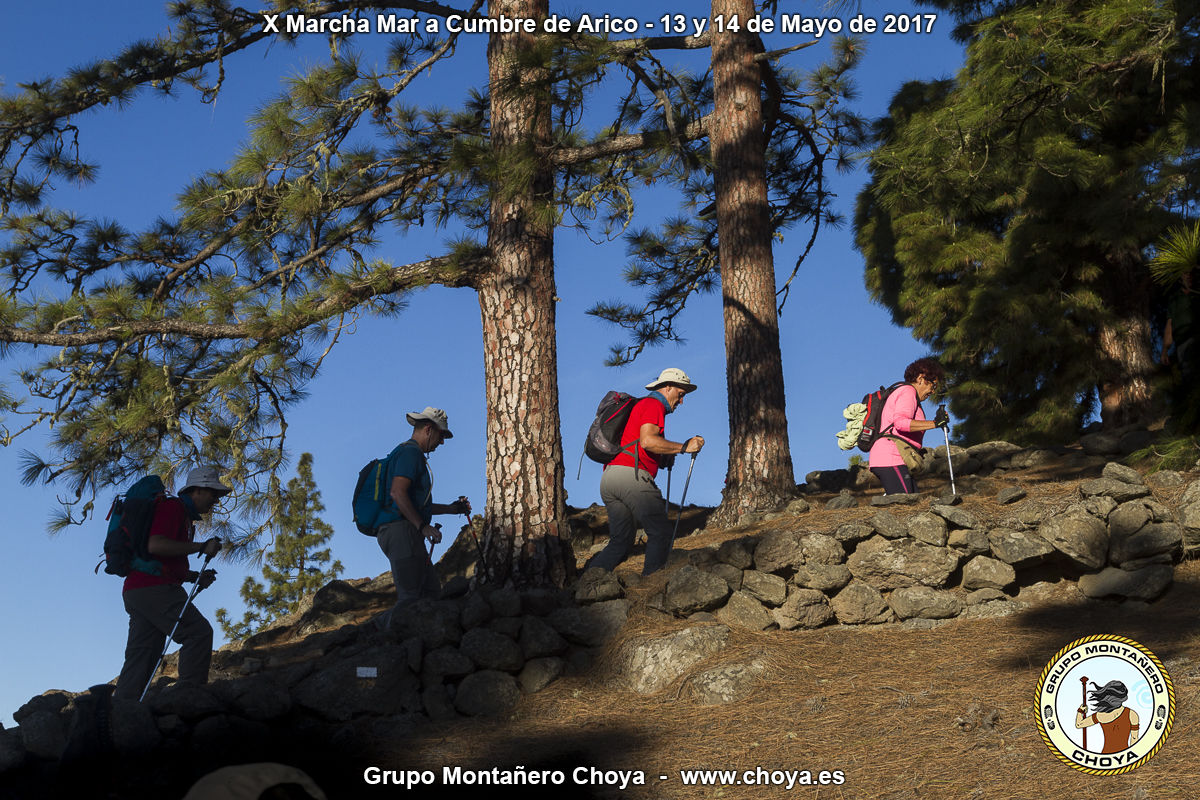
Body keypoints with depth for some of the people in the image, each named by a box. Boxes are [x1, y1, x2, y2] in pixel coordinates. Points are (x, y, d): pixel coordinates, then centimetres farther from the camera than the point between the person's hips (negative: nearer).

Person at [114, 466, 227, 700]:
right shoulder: (172, 507, -4)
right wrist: (201, 547, -14)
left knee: (141, 658, 4)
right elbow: (155, 545, -19)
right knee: (199, 632, -16)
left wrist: (196, 577, 15)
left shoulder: (185, 517, 28)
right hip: (153, 588, -11)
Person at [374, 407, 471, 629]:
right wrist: (423, 526, -20)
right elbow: (397, 493, -20)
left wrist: (450, 508, 29)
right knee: (410, 597, -16)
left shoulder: (406, 452, 28)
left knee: (431, 592, 8)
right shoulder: (411, 452, -6)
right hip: (401, 530, -11)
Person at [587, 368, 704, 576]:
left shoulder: (639, 406, 30)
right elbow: (647, 441, -18)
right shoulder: (653, 405, -1)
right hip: (631, 475, -9)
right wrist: (684, 447, -13)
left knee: (621, 541, 10)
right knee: (660, 533, -2)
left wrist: (665, 457, 26)